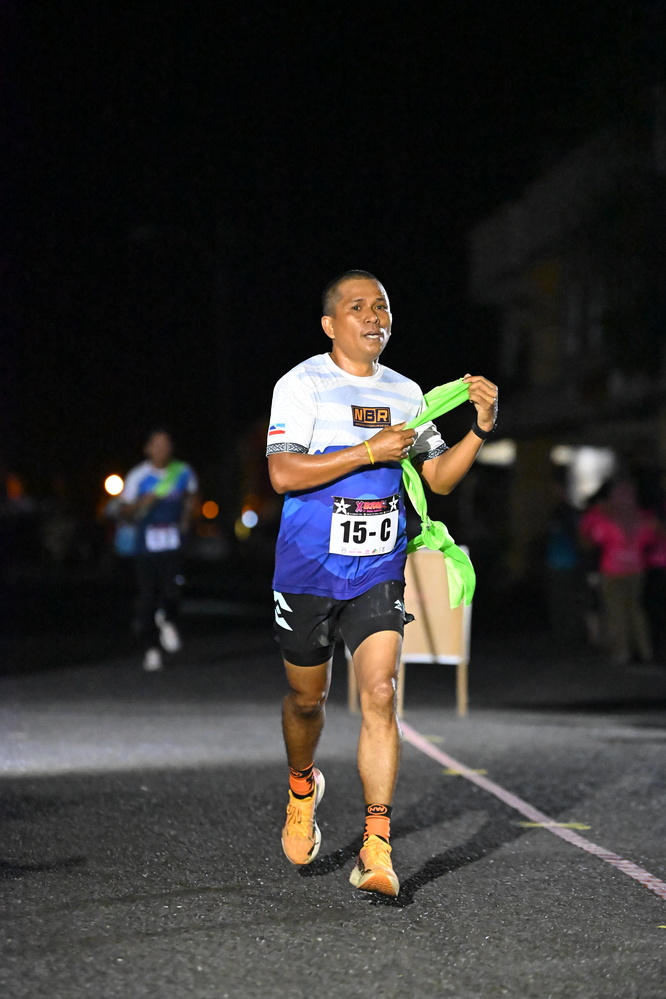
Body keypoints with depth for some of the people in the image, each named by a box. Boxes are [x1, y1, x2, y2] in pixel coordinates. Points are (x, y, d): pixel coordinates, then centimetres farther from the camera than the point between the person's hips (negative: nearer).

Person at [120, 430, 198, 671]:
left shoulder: (183, 473, 6)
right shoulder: (138, 477, 0)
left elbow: (191, 495, 27)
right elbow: (125, 512, 4)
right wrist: (141, 504, -16)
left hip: (173, 545, 1)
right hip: (146, 547, -1)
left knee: (171, 592, -17)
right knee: (146, 599, -1)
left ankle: (167, 619, 16)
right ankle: (151, 649, 10)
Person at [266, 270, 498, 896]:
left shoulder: (406, 394, 10)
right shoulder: (302, 384, -6)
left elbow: (439, 478, 13)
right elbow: (283, 474, -18)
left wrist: (481, 428, -2)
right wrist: (370, 450, -21)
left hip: (379, 574, 2)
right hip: (308, 570, -2)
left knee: (380, 696, -12)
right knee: (307, 698, 13)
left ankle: (376, 848, -13)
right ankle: (303, 787, 45)